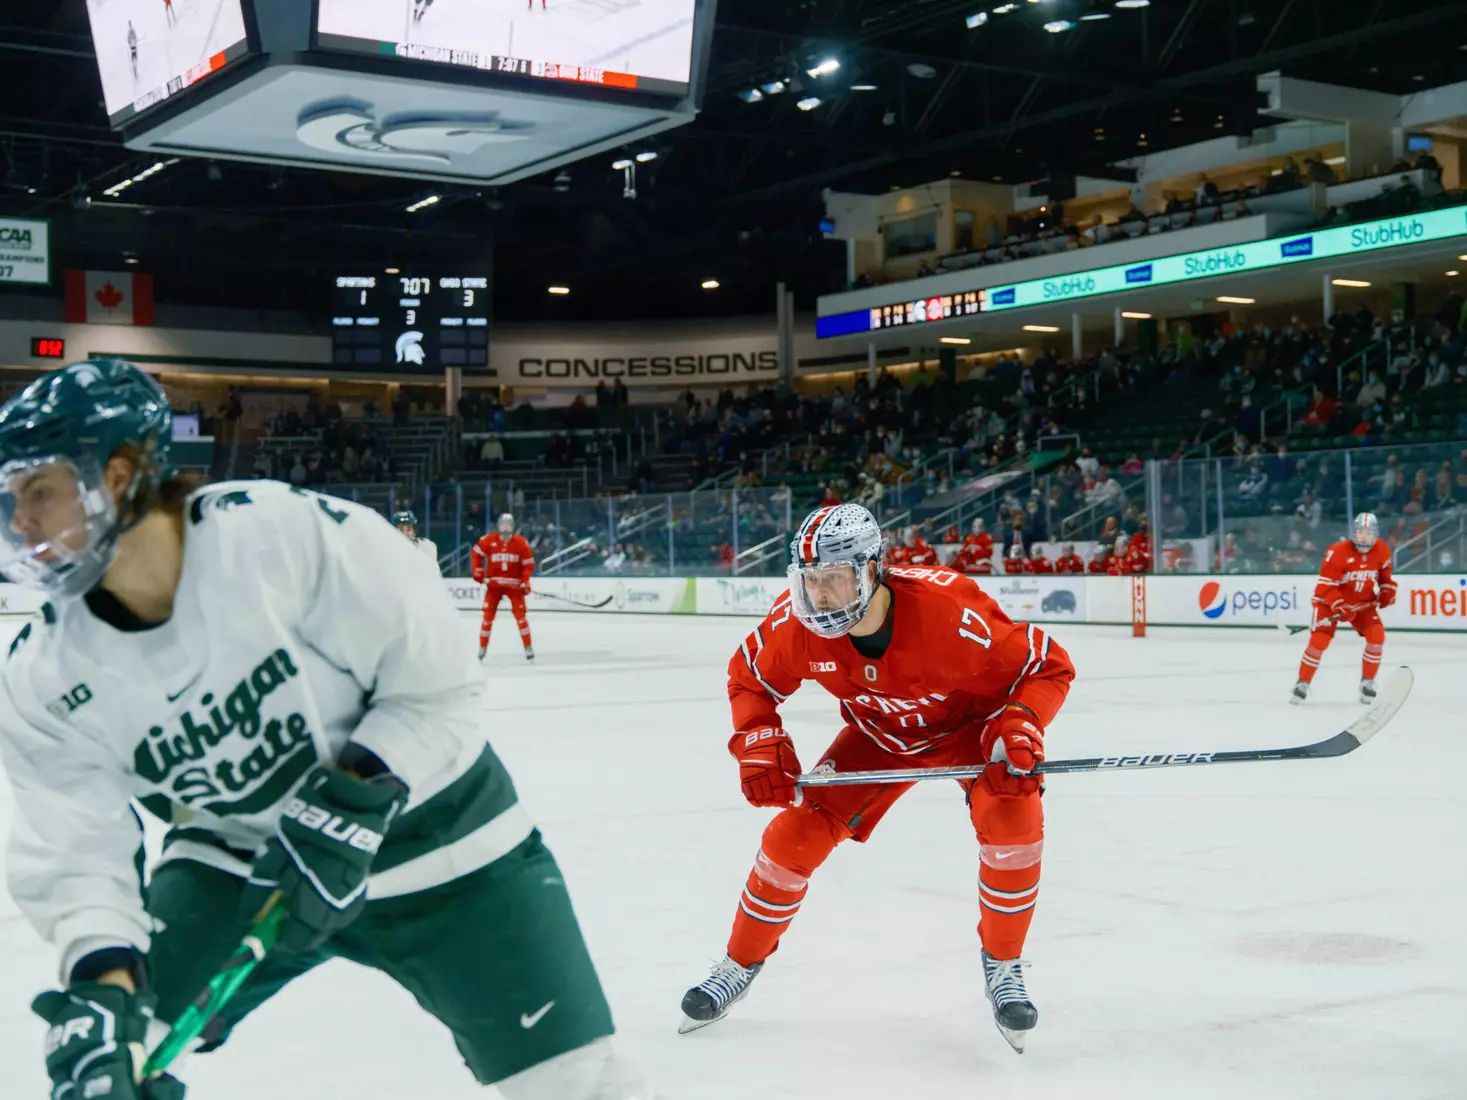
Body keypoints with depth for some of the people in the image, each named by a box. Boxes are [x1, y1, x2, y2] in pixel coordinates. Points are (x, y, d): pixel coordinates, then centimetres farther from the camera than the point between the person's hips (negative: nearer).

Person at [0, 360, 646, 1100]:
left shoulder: (286, 531, -27)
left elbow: (435, 686, -20)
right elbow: (75, 851, -14)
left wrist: (356, 806, -28)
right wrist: (102, 989, -30)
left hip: (426, 830, -3)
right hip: (238, 855, 4)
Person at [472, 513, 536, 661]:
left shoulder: (521, 543, -7)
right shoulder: (489, 540, -6)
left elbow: (529, 563, -3)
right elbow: (476, 553, 7)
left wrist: (525, 582, -14)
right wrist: (478, 571, -3)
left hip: (513, 584, -1)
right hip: (493, 583, 1)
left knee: (520, 614, -7)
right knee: (488, 615, 1)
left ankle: (528, 647, 1)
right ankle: (482, 647, 13)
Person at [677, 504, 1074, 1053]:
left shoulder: (949, 611, -39)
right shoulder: (795, 621, -27)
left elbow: (1048, 666, -26)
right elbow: (749, 678, -5)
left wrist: (1018, 728, -41)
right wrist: (759, 746, -18)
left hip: (969, 722, -3)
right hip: (879, 734, 3)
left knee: (1012, 817, -30)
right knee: (798, 831, -6)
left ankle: (1002, 966, -6)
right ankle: (740, 965, 17)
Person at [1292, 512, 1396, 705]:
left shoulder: (1381, 550, -8)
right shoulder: (1338, 552, -25)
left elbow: (1384, 574, 12)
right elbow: (1327, 584, -24)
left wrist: (1387, 591, -5)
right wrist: (1339, 607, -34)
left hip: (1363, 602, 4)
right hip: (1330, 600, -4)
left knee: (1377, 635, -15)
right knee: (1319, 639, -17)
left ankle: (1367, 682, 2)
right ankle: (1303, 683, -2)